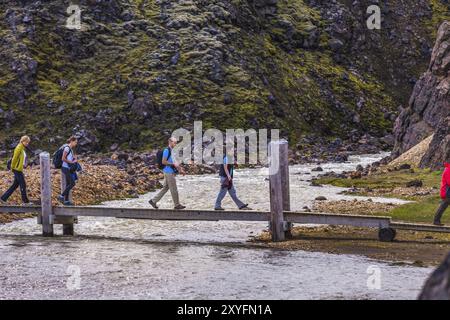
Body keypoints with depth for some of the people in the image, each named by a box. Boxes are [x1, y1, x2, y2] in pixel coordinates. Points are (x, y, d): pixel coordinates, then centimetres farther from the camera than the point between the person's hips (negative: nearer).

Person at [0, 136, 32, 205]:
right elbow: (14, 158, -15)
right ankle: (25, 201, 5)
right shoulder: (19, 148, -15)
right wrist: (13, 167, -11)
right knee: (23, 185, -3)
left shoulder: (23, 148, 13)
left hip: (20, 169, 9)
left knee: (15, 185, 12)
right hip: (17, 169, -9)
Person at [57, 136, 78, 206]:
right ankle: (61, 196, -7)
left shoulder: (71, 149, 16)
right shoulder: (67, 148, -14)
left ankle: (66, 201, 12)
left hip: (69, 169, 10)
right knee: (72, 183, -11)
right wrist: (72, 162, -13)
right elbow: (63, 159, -20)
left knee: (68, 184, 9)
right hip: (65, 168, -10)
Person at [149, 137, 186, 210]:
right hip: (169, 172, -10)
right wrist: (174, 164, -19)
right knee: (174, 189, -2)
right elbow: (164, 162, -20)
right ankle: (177, 205, 6)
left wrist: (179, 168, 18)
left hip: (170, 172, 10)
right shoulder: (167, 150, -15)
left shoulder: (171, 150, 15)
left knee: (165, 188, 12)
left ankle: (153, 201, 14)